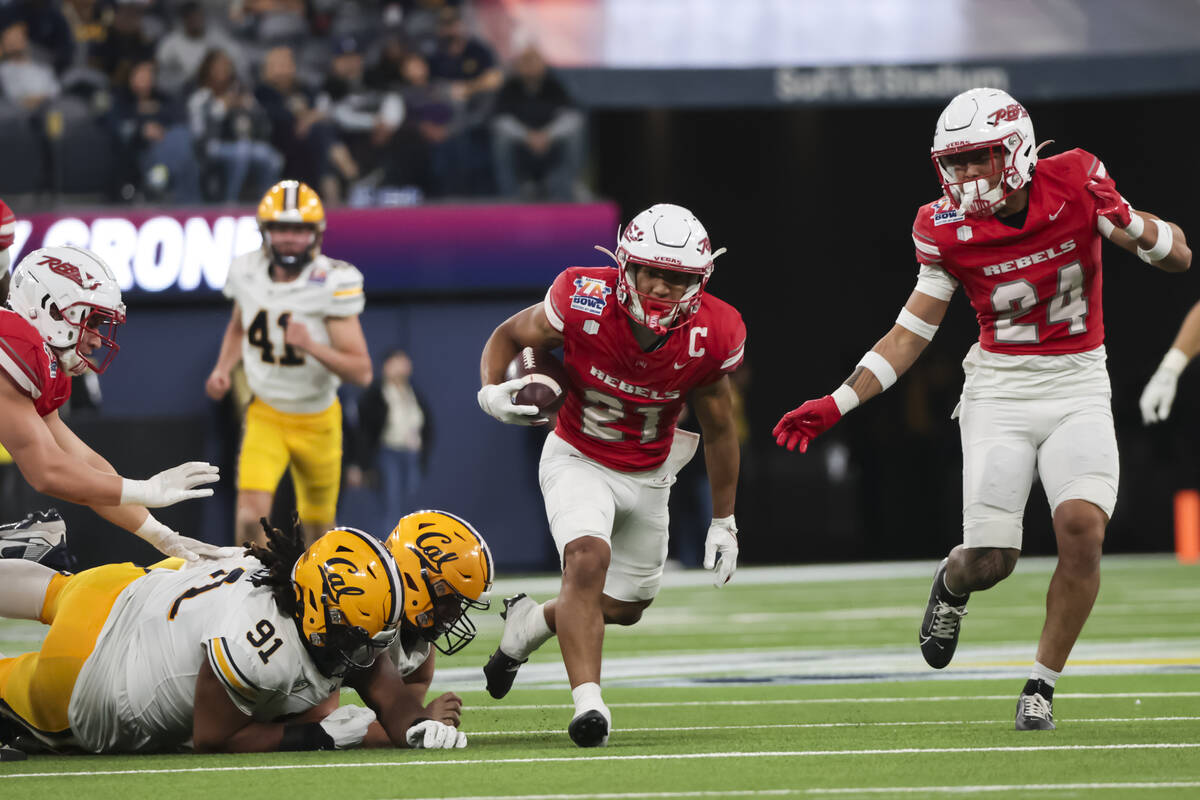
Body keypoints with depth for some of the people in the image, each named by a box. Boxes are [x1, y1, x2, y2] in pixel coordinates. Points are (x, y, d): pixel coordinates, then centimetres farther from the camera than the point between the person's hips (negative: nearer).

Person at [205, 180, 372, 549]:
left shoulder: (333, 282, -20)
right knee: (251, 516, -22)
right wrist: (223, 369, 0)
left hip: (316, 420, -1)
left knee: (318, 528, 15)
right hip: (265, 417, 1)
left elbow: (361, 372, -22)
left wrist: (311, 345, -38)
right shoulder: (247, 271, -7)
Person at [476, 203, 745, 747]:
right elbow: (509, 335, -7)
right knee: (588, 559, -30)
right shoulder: (584, 302, -28)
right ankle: (587, 701, -30)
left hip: (648, 475, 4)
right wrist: (491, 391, -29)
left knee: (626, 607, 15)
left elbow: (719, 429, -3)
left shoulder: (712, 335, -20)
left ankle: (527, 624, 43)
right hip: (578, 461, -4)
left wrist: (724, 522, 4)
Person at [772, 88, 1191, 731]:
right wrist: (837, 404, -4)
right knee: (989, 561, -7)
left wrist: (1131, 225, -26)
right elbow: (911, 333, 2)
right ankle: (951, 585, 34)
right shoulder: (949, 230, -7)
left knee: (1082, 526, -22)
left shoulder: (1076, 185, -10)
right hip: (1000, 389, 0)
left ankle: (1042, 684, -4)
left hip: (1078, 387, 0)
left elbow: (1179, 258, -4)